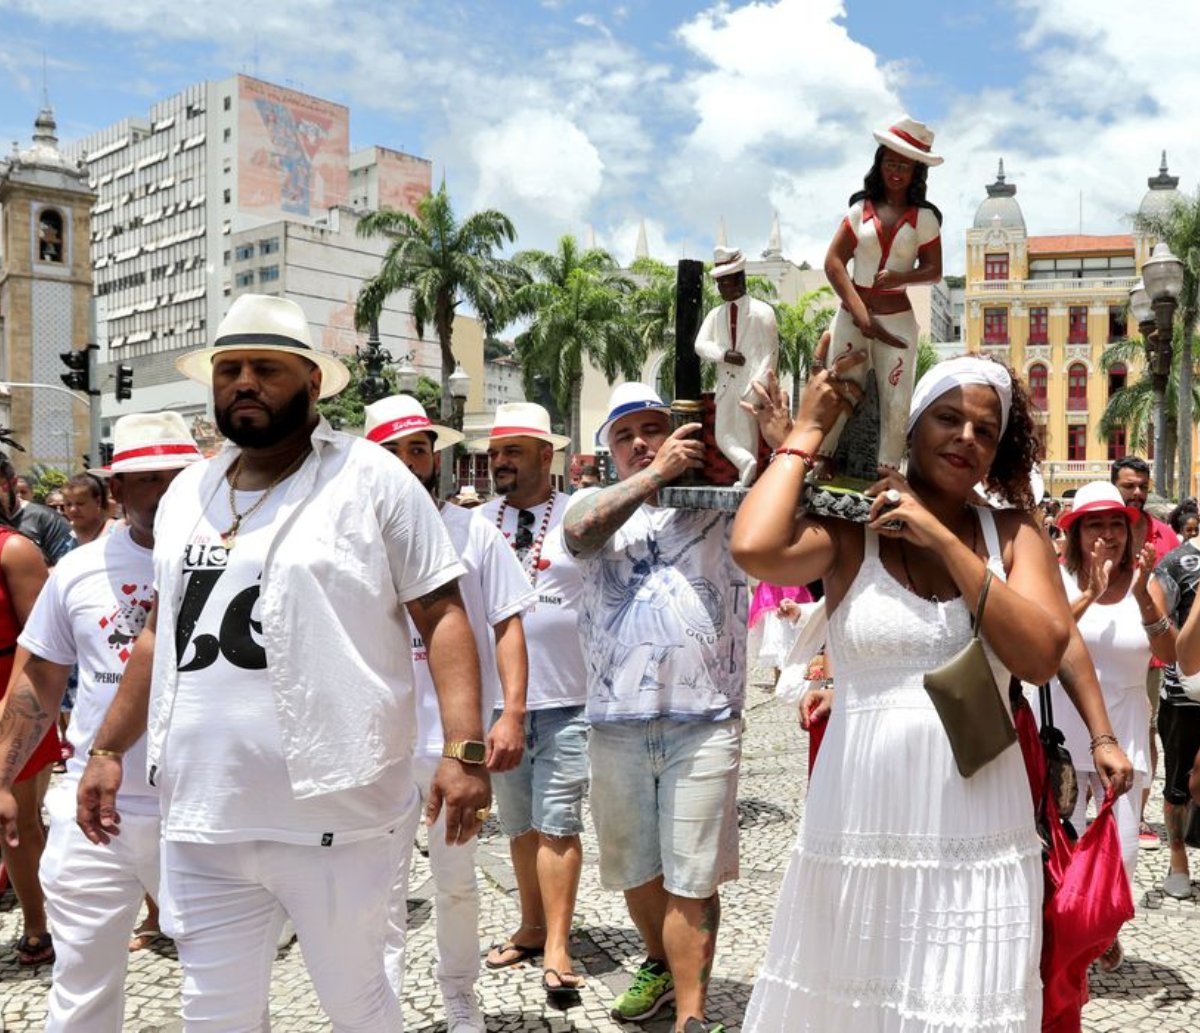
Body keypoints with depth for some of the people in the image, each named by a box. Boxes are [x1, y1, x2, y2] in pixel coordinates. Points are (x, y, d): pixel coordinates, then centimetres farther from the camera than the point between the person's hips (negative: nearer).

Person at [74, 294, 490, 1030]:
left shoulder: (371, 479, -7)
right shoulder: (186, 494, 11)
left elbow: (442, 614, -9)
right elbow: (163, 631, 19)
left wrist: (464, 749, -18)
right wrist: (109, 749, 15)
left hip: (336, 816, -5)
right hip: (202, 819, 5)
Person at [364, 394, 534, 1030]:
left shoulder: (474, 532, 0)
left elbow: (507, 626, -1)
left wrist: (512, 714, -10)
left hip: (457, 738, 0)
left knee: (457, 879, 14)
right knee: (384, 883, 8)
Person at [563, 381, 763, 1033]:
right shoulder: (596, 502, 10)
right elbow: (581, 532, -14)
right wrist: (657, 473, -18)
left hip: (704, 722, -2)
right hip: (616, 723, 3)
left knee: (692, 879, 1)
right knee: (633, 867, 19)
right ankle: (659, 965, 43)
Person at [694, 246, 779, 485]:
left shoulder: (761, 312, -4)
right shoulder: (715, 315, 12)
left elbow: (770, 352, -8)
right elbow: (700, 344, 2)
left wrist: (758, 387, -17)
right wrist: (723, 354, -17)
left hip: (750, 385, -5)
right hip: (725, 383, 5)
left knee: (747, 437, -2)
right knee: (723, 437, -1)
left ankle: (747, 479, 1)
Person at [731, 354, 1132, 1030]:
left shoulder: (1014, 535, 5)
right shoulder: (850, 529, -2)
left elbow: (1042, 657, -9)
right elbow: (754, 549, -23)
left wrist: (943, 538, -13)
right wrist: (809, 430, -10)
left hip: (980, 831, 2)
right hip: (863, 824, -1)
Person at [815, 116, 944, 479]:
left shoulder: (924, 217, 3)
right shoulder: (861, 208, 5)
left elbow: (934, 271, 2)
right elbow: (833, 262, -2)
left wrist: (899, 277, -20)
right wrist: (860, 314, -12)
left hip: (897, 319, -1)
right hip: (851, 315, 1)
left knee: (896, 401, -2)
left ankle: (888, 473, 4)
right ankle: (821, 459, 14)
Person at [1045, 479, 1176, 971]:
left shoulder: (1145, 585, 4)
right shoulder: (1060, 580, -3)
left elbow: (1168, 655, -10)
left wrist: (1141, 596, -22)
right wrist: (1090, 595, -25)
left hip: (1124, 731, 2)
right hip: (1065, 728, -2)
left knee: (1122, 848, 3)